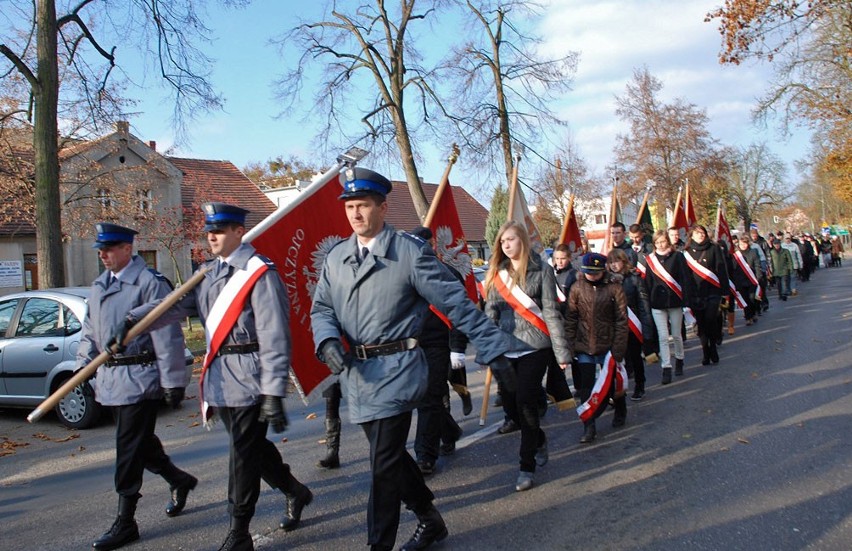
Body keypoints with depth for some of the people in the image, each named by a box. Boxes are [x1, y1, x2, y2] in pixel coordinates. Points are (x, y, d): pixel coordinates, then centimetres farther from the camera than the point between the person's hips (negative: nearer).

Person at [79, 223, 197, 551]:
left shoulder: (149, 283, -14)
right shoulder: (99, 286, 13)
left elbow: (167, 336, -15)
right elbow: (90, 330, 22)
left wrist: (173, 382, -15)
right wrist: (83, 365, 13)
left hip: (139, 379, -8)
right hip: (109, 379, 8)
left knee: (129, 450, -2)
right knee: (139, 442, 17)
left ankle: (125, 523, 9)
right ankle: (179, 480, 39)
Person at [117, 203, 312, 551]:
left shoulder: (259, 273, -13)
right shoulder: (209, 273, 13)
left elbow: (274, 338, -18)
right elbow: (177, 304, 4)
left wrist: (274, 395, -21)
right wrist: (132, 320, -13)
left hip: (249, 380, -8)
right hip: (219, 379, 8)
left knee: (244, 455, 0)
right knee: (252, 447, 18)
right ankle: (294, 492, 40)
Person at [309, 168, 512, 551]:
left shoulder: (410, 252, -10)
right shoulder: (336, 257, 8)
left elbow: (457, 304, -10)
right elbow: (322, 308, 10)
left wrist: (494, 352, -11)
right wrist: (328, 341, -12)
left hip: (395, 372, -7)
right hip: (356, 374, 7)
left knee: (384, 466, -3)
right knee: (390, 456, 19)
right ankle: (430, 520, 40)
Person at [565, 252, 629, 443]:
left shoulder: (614, 287, -8)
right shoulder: (577, 288, -1)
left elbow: (622, 320, -7)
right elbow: (571, 318, 3)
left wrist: (618, 348, -11)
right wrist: (570, 344, -2)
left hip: (607, 346, -2)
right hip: (584, 345, 2)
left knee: (611, 383, 12)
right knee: (586, 386, 2)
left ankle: (620, 411, 40)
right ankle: (588, 426, 10)